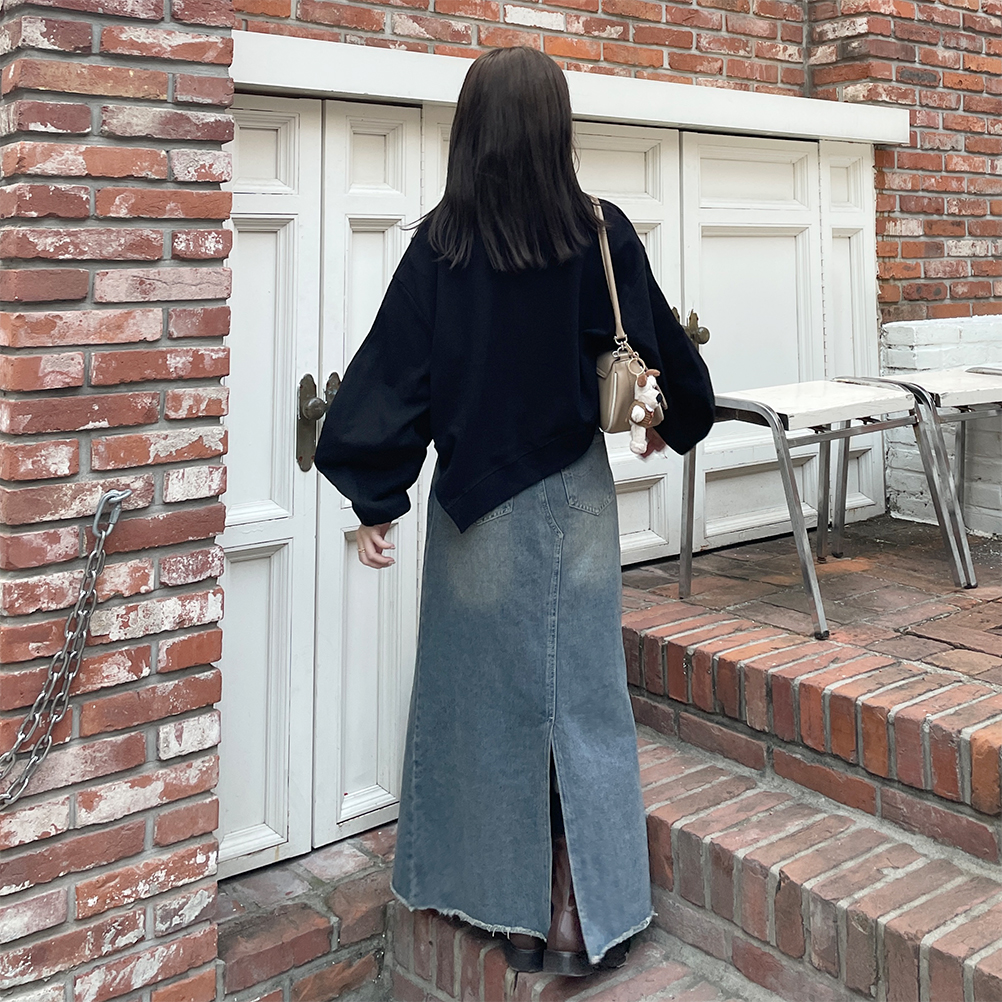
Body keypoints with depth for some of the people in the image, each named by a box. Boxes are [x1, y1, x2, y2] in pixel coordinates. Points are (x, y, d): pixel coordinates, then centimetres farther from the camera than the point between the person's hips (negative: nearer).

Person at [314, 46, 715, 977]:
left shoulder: (440, 244, -9)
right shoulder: (600, 232, -6)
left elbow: (394, 369, -10)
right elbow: (660, 342, 5)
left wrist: (375, 499, -4)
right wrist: (675, 420, 24)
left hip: (475, 504, 0)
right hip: (572, 498, 1)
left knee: (492, 693, 11)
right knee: (579, 692, 10)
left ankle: (515, 909, 24)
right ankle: (579, 911, 14)